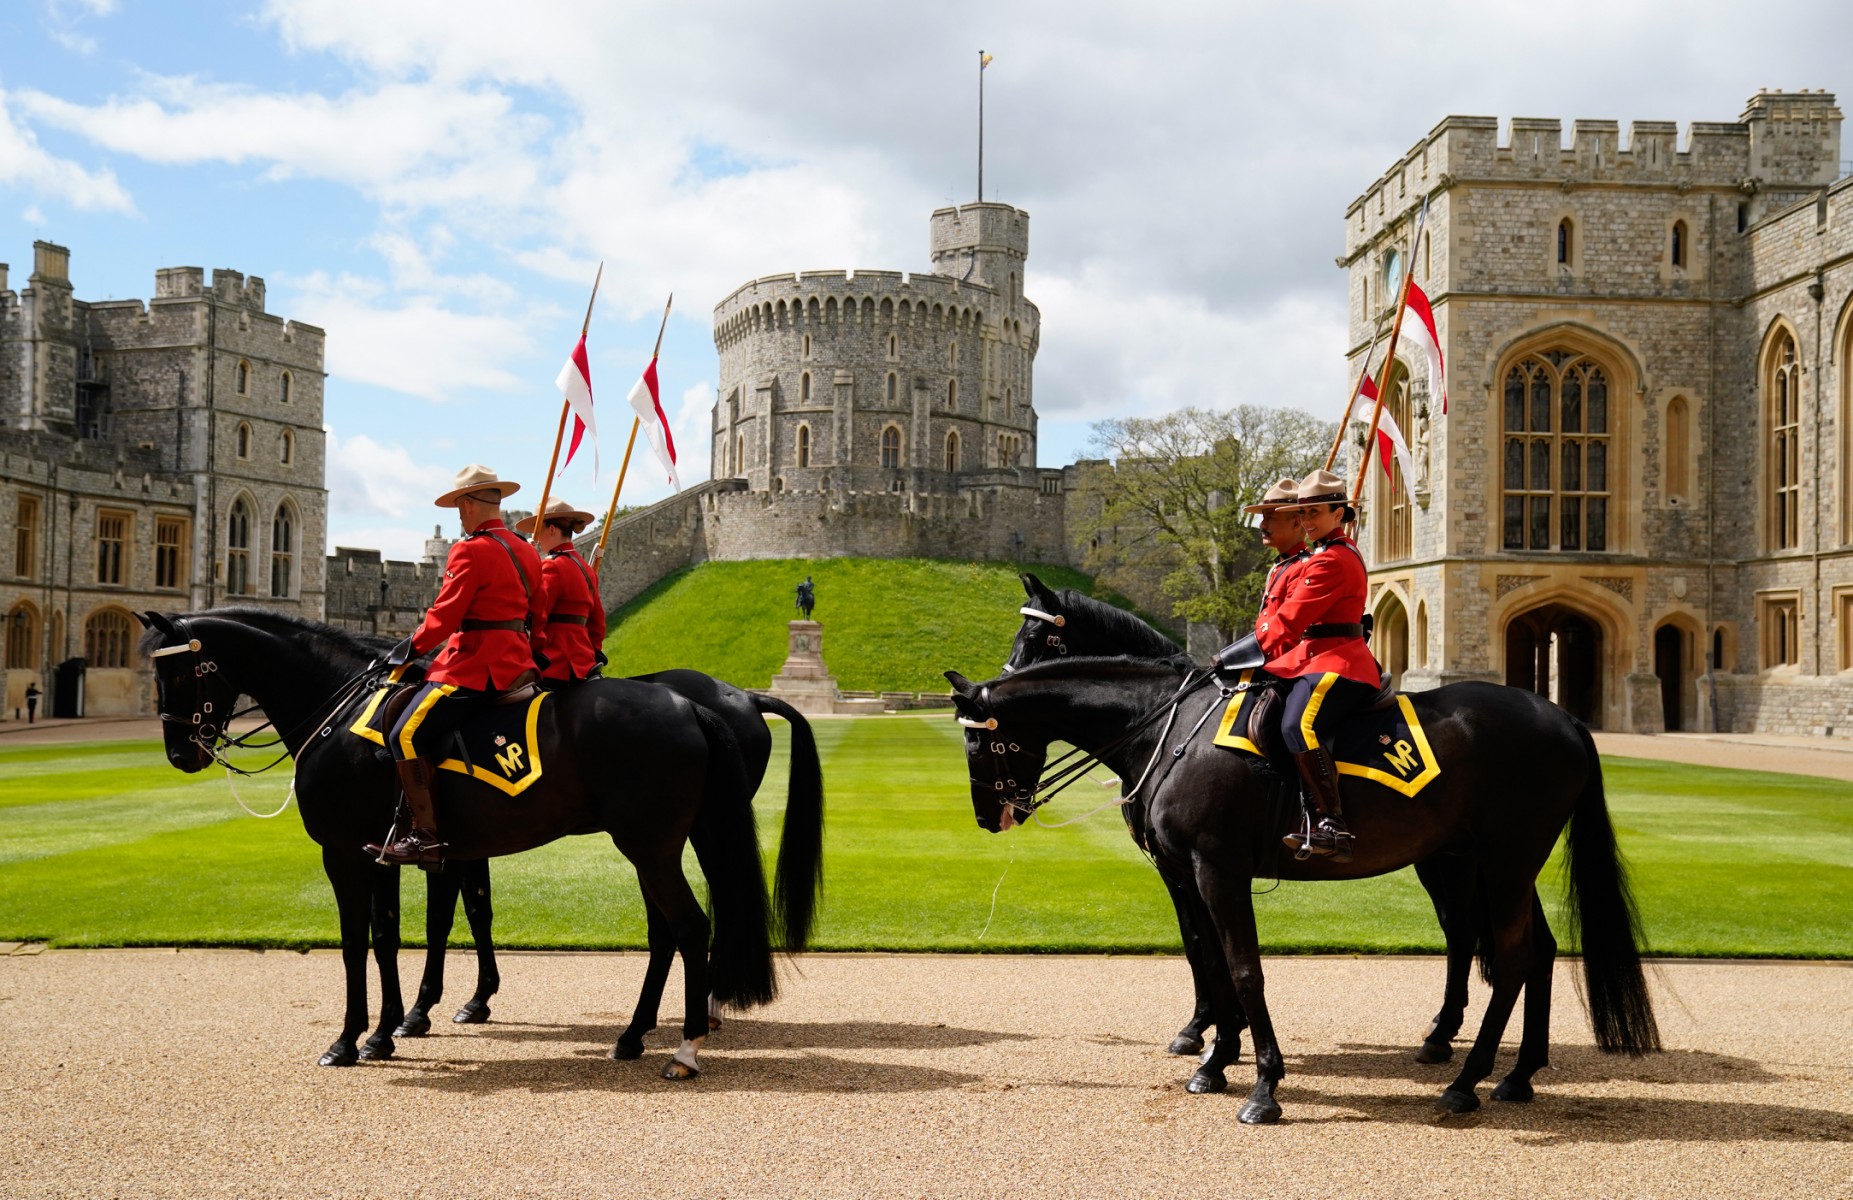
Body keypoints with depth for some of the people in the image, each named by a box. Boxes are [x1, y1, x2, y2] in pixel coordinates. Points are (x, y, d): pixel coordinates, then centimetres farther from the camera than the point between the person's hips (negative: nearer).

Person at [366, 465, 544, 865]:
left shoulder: (470, 552, -14)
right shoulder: (526, 551, 13)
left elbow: (444, 616, -15)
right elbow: (534, 614, 21)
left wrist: (412, 646, 0)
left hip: (473, 668, -10)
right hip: (516, 663, 10)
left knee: (407, 736, -10)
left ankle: (426, 837, -16)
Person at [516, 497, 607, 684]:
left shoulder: (552, 566, -11)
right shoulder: (585, 569, 16)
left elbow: (536, 617, -15)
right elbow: (597, 621, 21)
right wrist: (593, 653, 24)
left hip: (555, 665, -9)